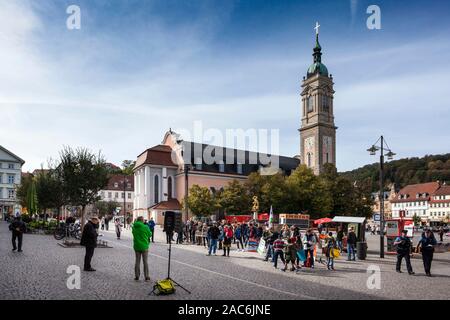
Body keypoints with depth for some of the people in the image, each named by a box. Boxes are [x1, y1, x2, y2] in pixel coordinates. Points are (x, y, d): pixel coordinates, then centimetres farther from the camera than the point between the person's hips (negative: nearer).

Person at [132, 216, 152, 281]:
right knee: (145, 262, 6)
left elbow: (133, 234, 11)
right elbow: (149, 235, -4)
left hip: (136, 247, 3)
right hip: (144, 247, -3)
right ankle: (146, 277, 10)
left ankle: (137, 276, 18)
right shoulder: (145, 227, -15)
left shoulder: (134, 227, -4)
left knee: (137, 261, 14)